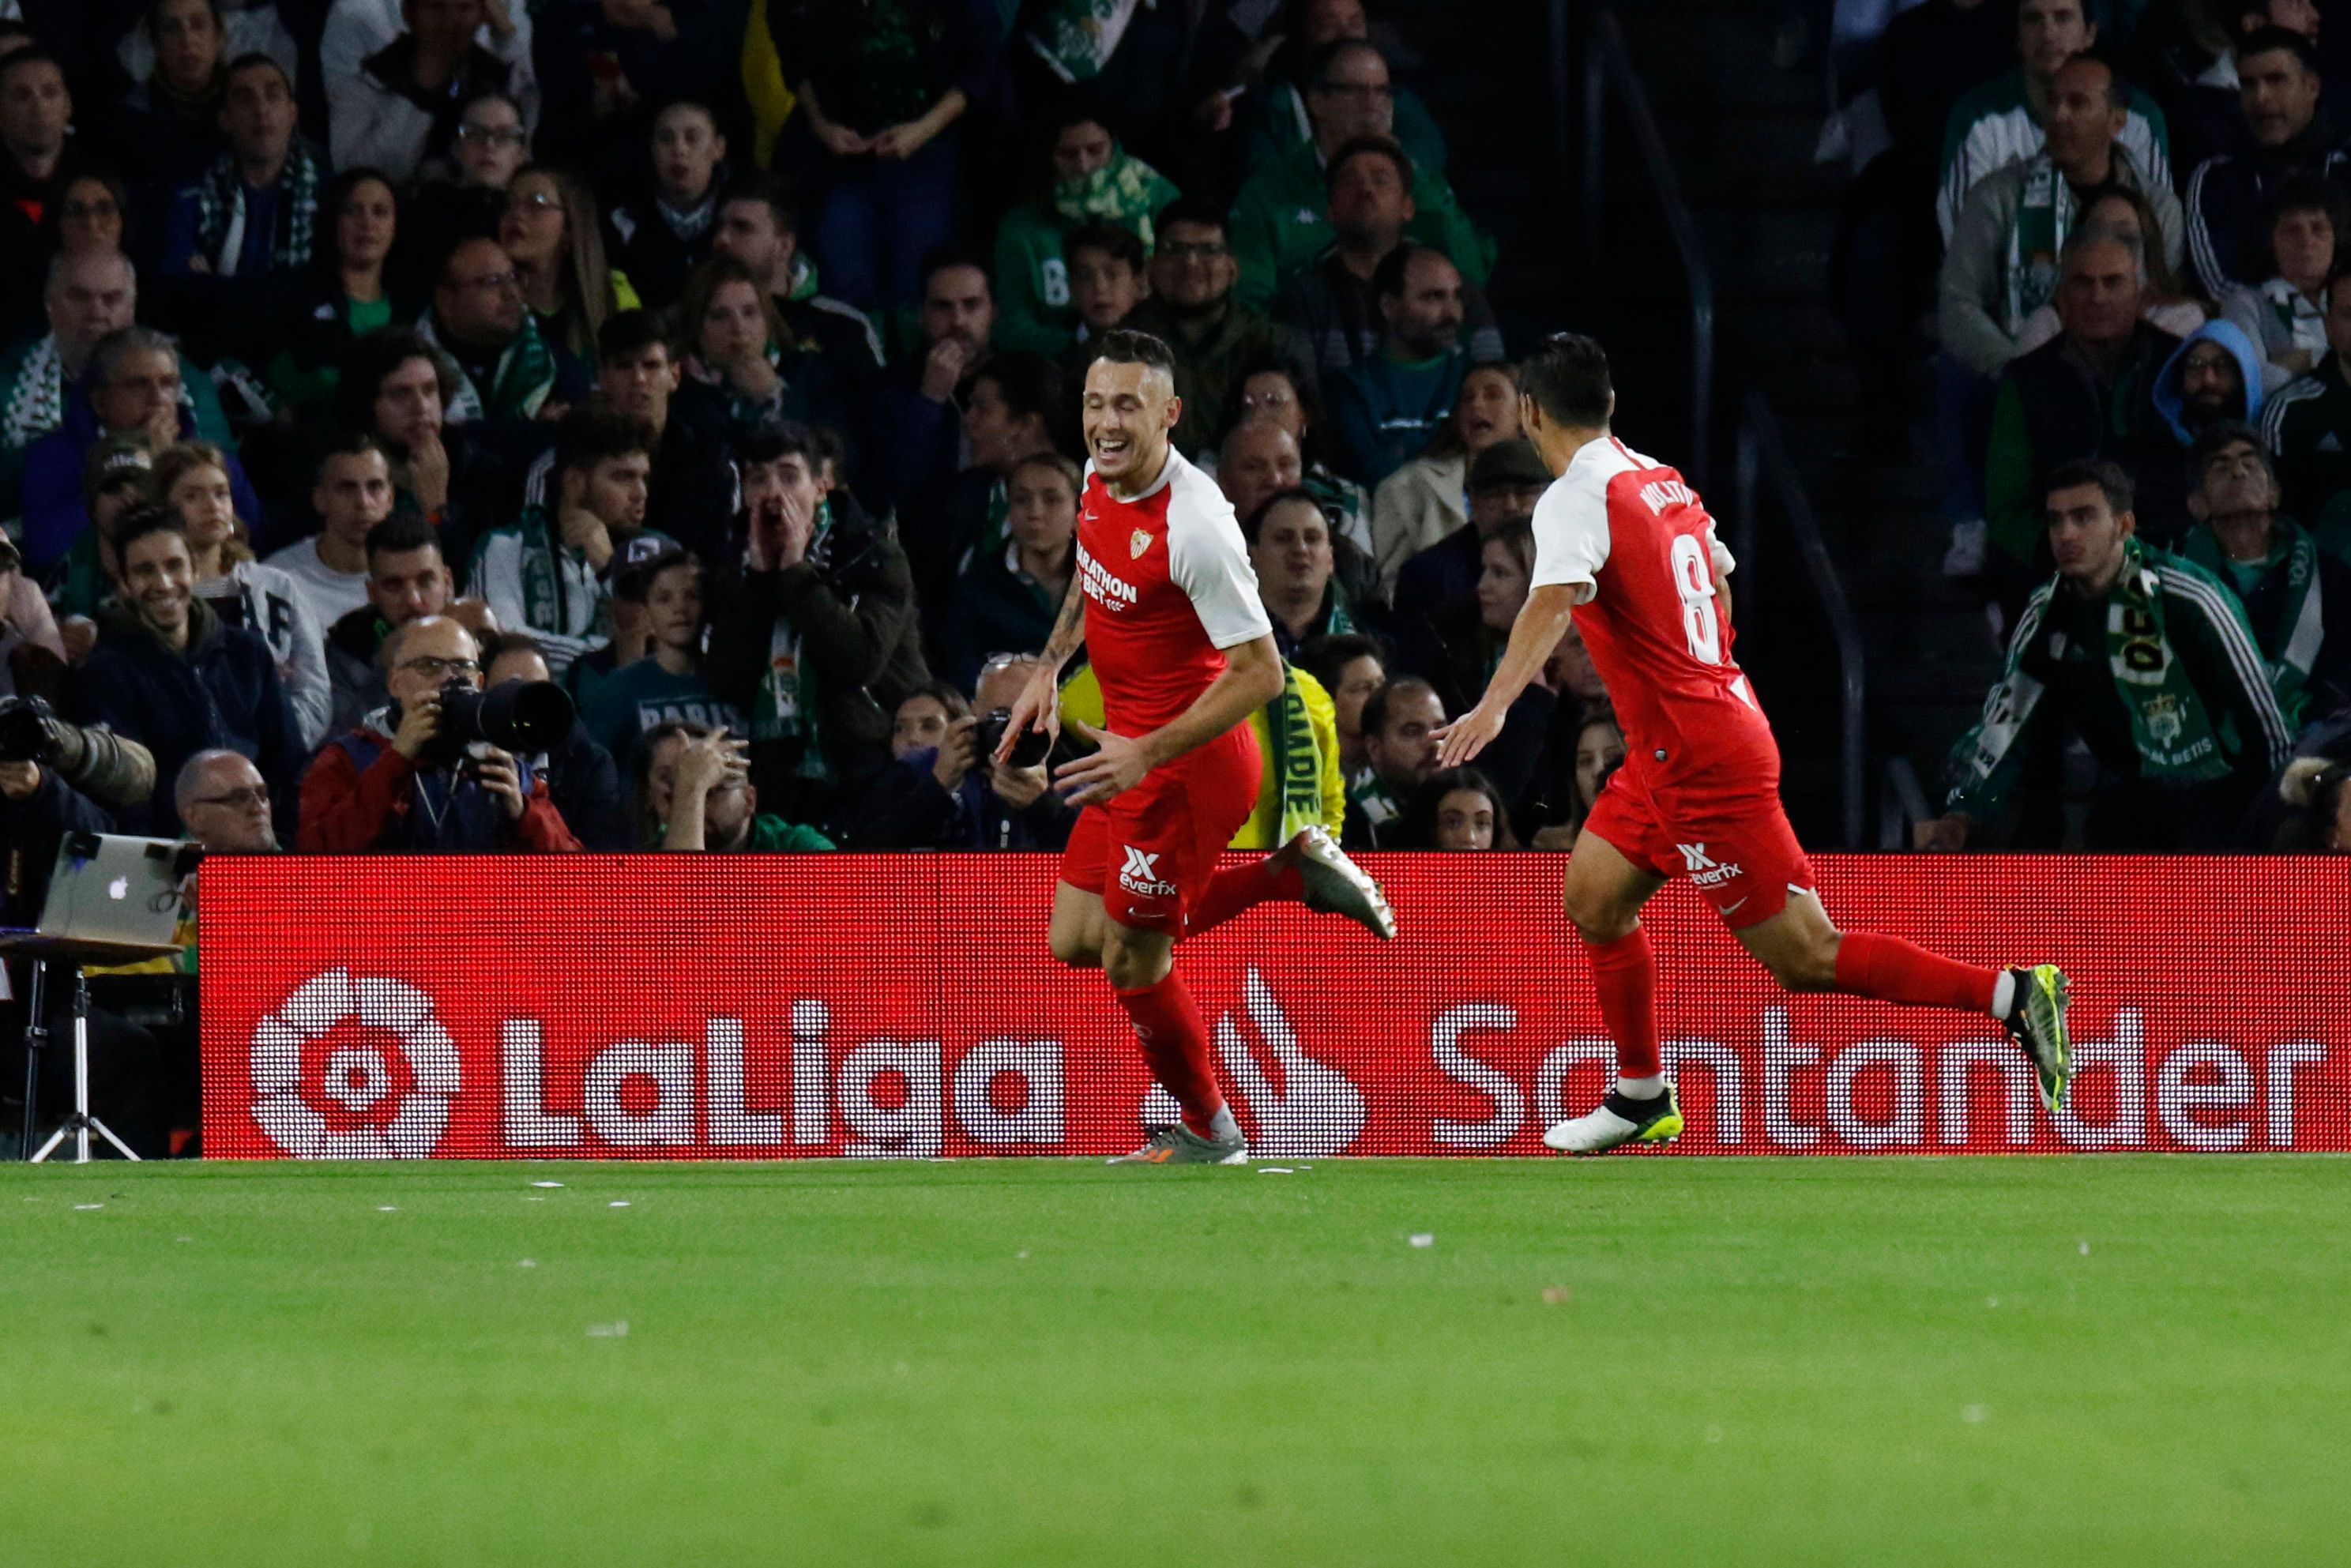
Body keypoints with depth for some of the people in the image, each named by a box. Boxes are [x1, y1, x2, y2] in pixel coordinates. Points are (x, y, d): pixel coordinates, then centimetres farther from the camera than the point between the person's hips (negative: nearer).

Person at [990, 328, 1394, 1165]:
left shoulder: (1195, 525, -27)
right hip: (1132, 746, 9)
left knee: (1132, 962, 3)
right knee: (1076, 940, 13)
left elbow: (1260, 673, -25)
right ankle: (1294, 871, 20)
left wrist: (1146, 754, -28)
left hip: (1187, 760, -9)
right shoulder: (1102, 479, -1)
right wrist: (1049, 668, 12)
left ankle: (1208, 1134, 27)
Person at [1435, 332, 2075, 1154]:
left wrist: (1494, 706, -45)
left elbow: (1553, 602, -34)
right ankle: (1642, 1101, 25)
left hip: (1700, 761, -9)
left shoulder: (1575, 500, -16)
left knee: (1807, 958, -6)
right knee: (1595, 897, 17)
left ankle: (2013, 994, -10)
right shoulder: (1663, 481, 10)